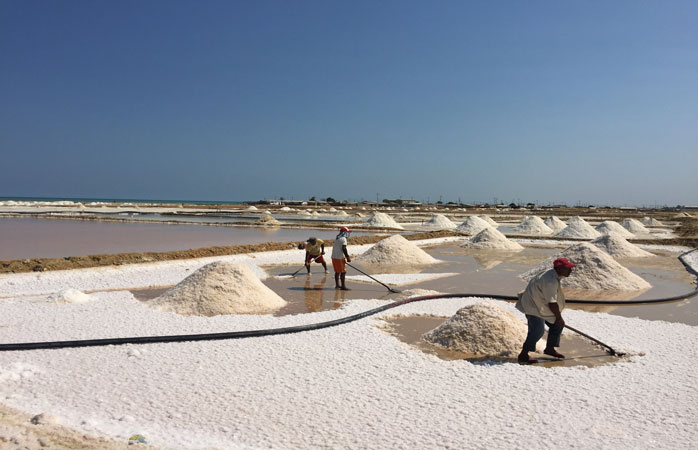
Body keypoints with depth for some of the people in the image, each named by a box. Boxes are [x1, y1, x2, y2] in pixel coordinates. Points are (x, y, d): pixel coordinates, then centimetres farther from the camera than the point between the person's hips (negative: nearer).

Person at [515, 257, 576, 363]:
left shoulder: (553, 275, 5)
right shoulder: (551, 281, -29)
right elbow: (552, 303, -26)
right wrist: (559, 318, -14)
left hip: (541, 305, 11)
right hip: (533, 306, -11)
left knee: (557, 325, 14)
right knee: (538, 330, -20)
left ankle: (550, 348, 29)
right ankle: (523, 355, -12)